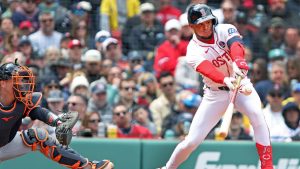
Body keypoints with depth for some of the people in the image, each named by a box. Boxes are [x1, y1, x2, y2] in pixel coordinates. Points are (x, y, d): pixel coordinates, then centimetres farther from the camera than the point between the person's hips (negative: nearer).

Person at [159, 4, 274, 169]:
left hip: (241, 84, 1)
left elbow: (235, 44, -33)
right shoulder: (193, 50, -16)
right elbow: (206, 69, -36)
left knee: (257, 116, -29)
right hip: (215, 93, -1)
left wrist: (239, 62, -56)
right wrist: (225, 80, -57)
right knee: (192, 141, -5)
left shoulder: (225, 30, -11)